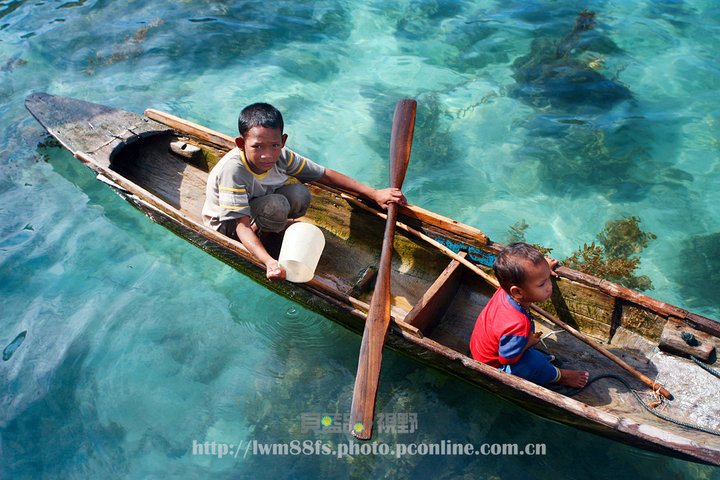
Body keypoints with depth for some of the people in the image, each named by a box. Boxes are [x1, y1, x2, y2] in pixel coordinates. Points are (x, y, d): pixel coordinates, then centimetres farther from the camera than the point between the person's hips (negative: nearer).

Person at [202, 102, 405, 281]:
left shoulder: (281, 156, -21)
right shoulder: (232, 169, -36)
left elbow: (325, 175, -13)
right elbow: (242, 225, -37)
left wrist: (375, 194, -16)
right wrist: (268, 261, -54)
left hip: (256, 202, 5)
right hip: (224, 222, -5)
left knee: (299, 195, -24)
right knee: (276, 205, -34)